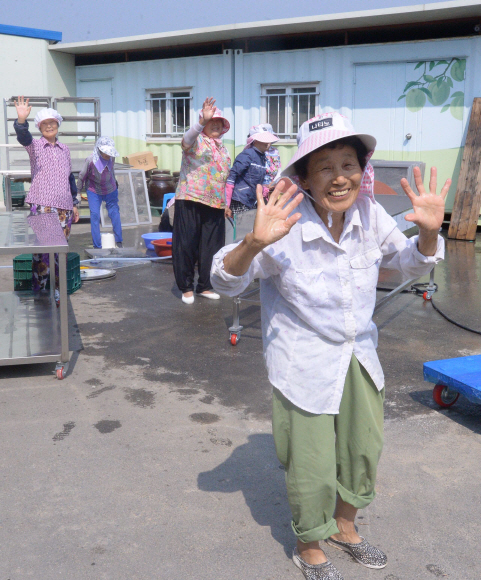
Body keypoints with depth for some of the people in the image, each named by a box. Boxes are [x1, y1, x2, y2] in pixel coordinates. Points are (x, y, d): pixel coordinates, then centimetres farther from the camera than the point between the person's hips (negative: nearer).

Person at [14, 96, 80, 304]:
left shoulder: (64, 149, 17)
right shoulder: (35, 145, 4)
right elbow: (23, 137, -19)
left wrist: (74, 203, 18)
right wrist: (21, 120, -39)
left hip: (64, 207, 4)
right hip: (42, 207, -4)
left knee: (60, 252, 7)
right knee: (43, 251, -9)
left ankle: (57, 294, 16)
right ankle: (37, 293, 1)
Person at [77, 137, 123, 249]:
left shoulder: (112, 158, -15)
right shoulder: (91, 160, -25)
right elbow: (82, 176, -10)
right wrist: (78, 190, -1)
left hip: (110, 190, 3)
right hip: (94, 190, -3)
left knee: (114, 213, 1)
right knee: (94, 215, -8)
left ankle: (118, 242, 16)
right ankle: (97, 246, 0)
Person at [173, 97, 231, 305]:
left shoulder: (222, 148, 21)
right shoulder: (196, 141, 1)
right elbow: (187, 139, -25)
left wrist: (226, 203, 21)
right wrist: (202, 121, -42)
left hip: (215, 204, 6)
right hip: (190, 201, -6)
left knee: (211, 247, 8)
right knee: (186, 245, -3)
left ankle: (205, 286, 21)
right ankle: (186, 287, 9)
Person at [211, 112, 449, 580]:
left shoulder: (368, 215, -11)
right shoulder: (287, 227, -24)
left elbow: (410, 264, 5)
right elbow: (225, 281, -21)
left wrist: (428, 231, -18)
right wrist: (254, 243, -41)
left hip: (359, 357, 6)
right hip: (304, 364, -5)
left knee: (363, 450, 22)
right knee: (312, 465, 9)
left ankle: (344, 527, 51)